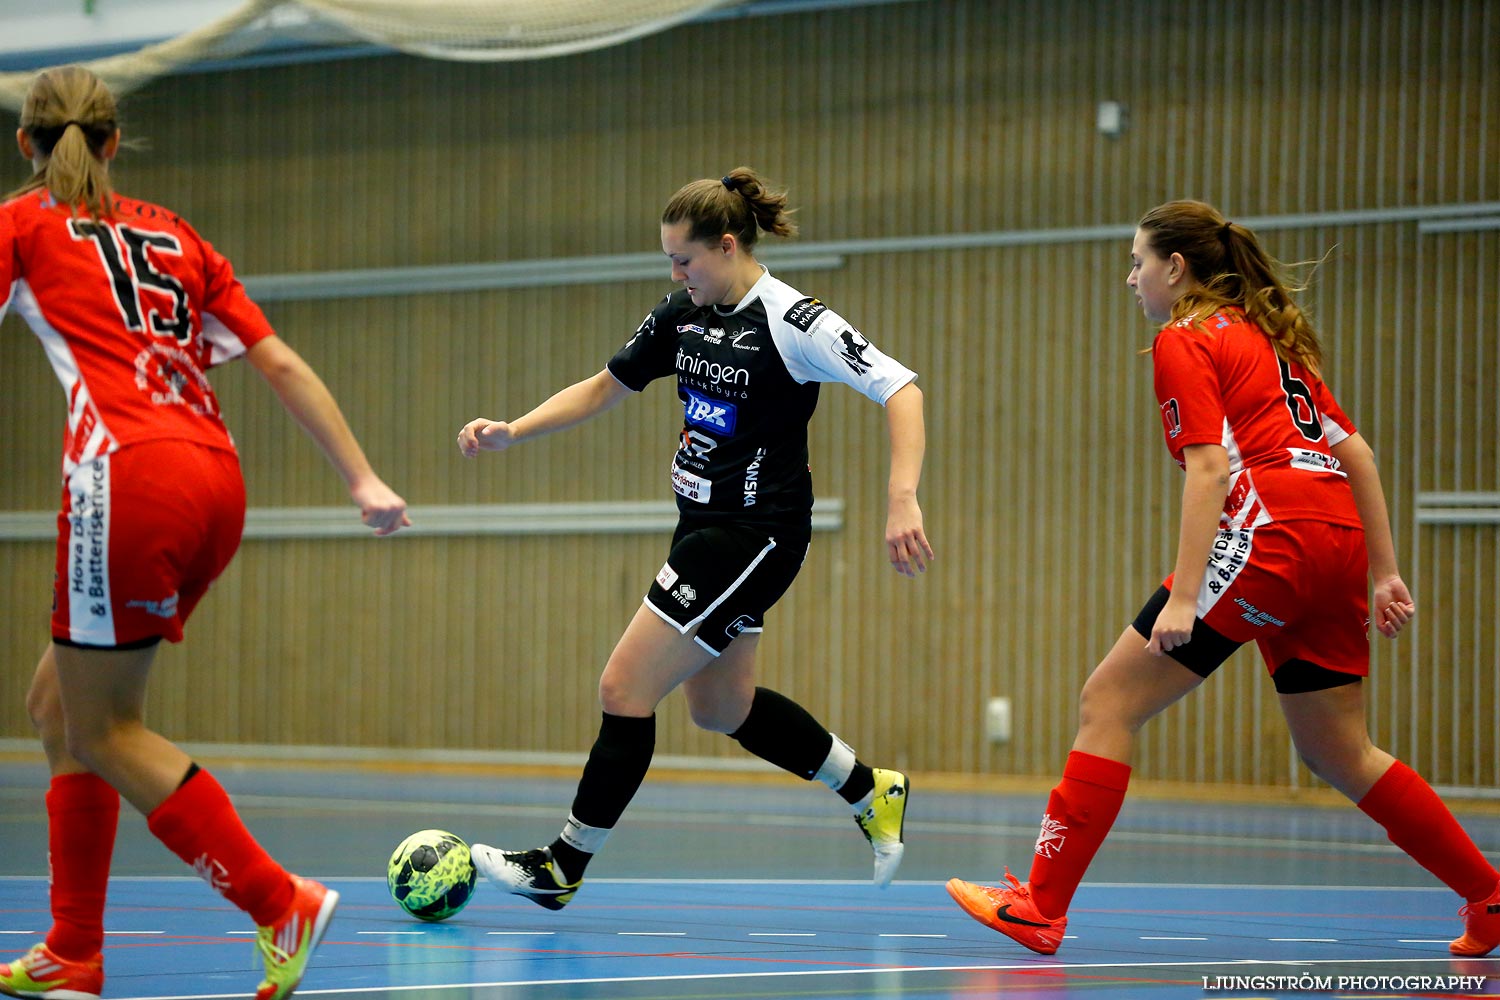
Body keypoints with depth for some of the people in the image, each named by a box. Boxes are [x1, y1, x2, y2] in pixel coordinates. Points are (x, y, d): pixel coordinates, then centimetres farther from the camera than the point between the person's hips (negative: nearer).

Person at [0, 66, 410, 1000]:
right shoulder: (175, 236, 23)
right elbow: (282, 364, 19)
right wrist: (365, 480, 19)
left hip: (131, 475, -6)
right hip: (217, 480, 6)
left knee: (101, 728, 1)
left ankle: (280, 901, -9)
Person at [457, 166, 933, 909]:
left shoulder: (790, 321, -18)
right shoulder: (683, 314, 5)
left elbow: (900, 388, -23)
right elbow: (604, 388, 15)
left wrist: (902, 500, -34)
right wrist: (511, 432, 2)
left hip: (754, 535, -9)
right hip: (704, 527, 9)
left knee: (625, 687, -8)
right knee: (720, 706, 19)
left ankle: (562, 867, 5)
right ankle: (872, 793, 35)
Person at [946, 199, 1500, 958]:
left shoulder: (1185, 340, 1)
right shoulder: (1270, 336, 25)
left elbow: (1209, 469, -11)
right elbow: (1354, 451, 21)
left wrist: (1184, 598, -17)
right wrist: (1384, 573, 20)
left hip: (1269, 535, -8)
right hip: (1337, 543, 8)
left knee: (1108, 701, -3)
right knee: (1339, 757, 17)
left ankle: (1040, 905, -6)